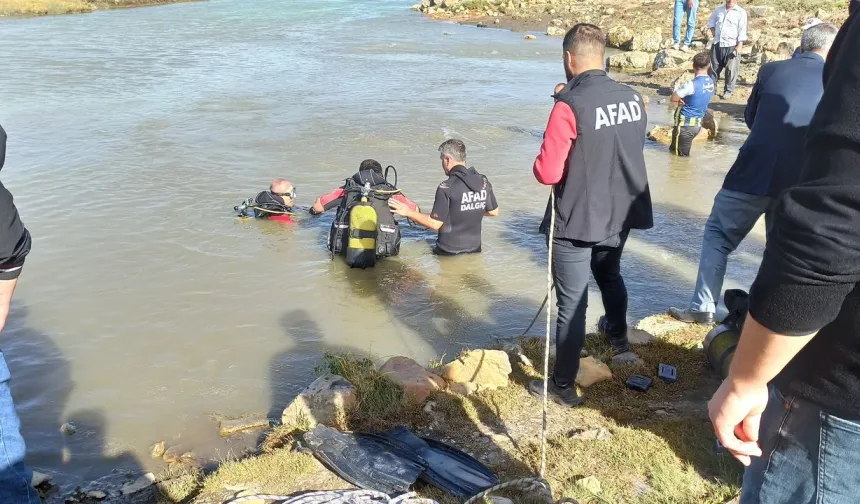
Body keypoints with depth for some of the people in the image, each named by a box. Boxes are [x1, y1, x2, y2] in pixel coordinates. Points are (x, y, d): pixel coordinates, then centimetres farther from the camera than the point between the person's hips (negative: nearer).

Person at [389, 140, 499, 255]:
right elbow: (494, 212, 12)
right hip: (475, 249, 6)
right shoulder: (483, 182, 0)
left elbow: (435, 224, -17)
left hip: (449, 253, -6)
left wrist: (408, 212, -7)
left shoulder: (446, 188, -18)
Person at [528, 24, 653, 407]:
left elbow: (548, 173, -22)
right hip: (621, 214, 7)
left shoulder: (570, 105, -21)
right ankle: (619, 341, 53)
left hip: (576, 221, -7)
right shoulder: (633, 99, -1)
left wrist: (540, 163, 0)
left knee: (572, 303, 3)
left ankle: (563, 386, 16)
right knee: (610, 276, 31)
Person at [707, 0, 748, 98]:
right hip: (717, 44, 4)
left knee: (731, 69, -1)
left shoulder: (741, 12, -6)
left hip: (731, 46, -4)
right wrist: (713, 32, 10)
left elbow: (742, 30, -10)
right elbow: (711, 21, 25)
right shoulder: (719, 9, 8)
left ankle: (728, 90, 7)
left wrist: (739, 45, -17)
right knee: (714, 67, 11)